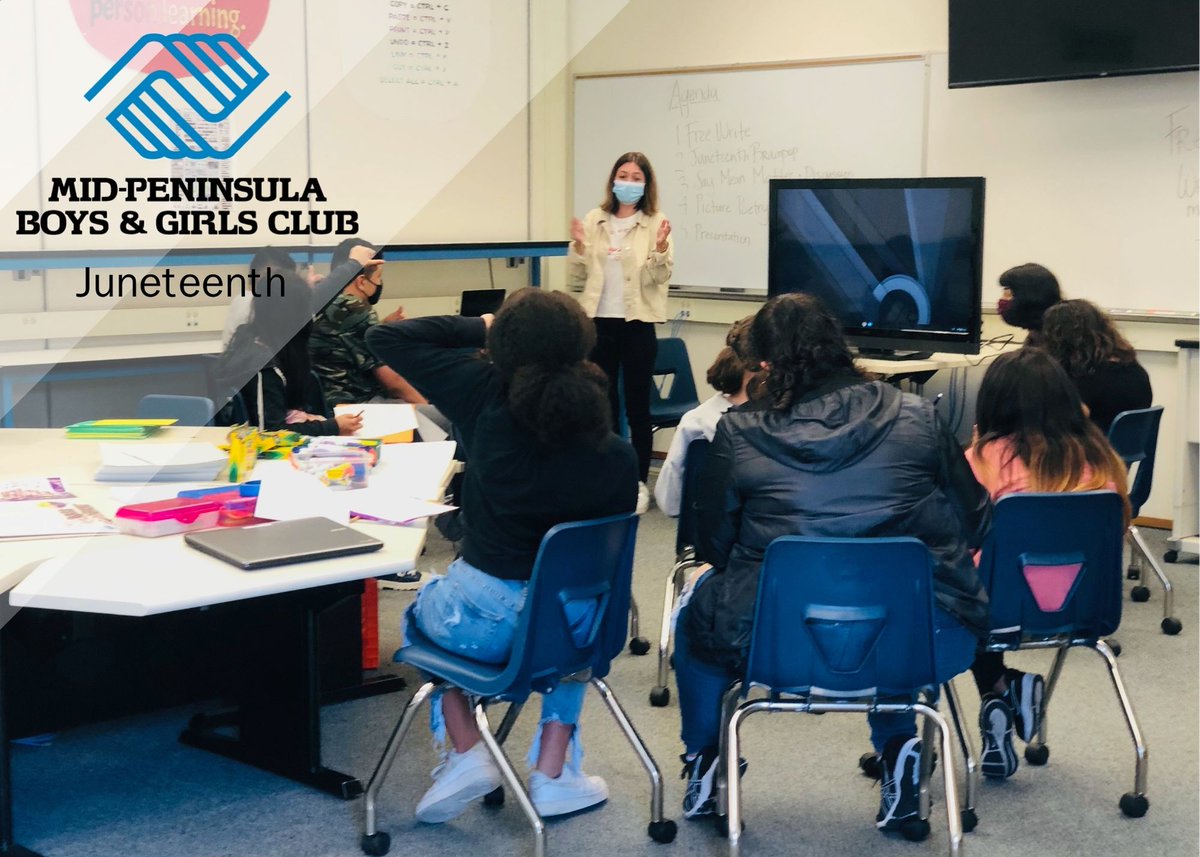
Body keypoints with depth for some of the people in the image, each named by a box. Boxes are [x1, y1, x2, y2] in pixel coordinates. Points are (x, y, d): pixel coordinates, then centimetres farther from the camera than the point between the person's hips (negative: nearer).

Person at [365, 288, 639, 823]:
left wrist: (479, 327, 2)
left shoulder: (486, 398, -16)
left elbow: (386, 338, -4)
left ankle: (467, 753, 18)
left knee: (423, 606, 35)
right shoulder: (616, 457, -13)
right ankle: (553, 773, 30)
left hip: (484, 624, -1)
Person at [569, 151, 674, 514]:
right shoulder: (594, 221, 6)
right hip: (598, 322, 3)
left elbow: (660, 278, -10)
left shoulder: (655, 223, -2)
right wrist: (578, 247, -10)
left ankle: (639, 482, 12)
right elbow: (576, 279, 6)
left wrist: (660, 249, -27)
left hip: (637, 324, -3)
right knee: (602, 403, 12)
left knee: (637, 405, 4)